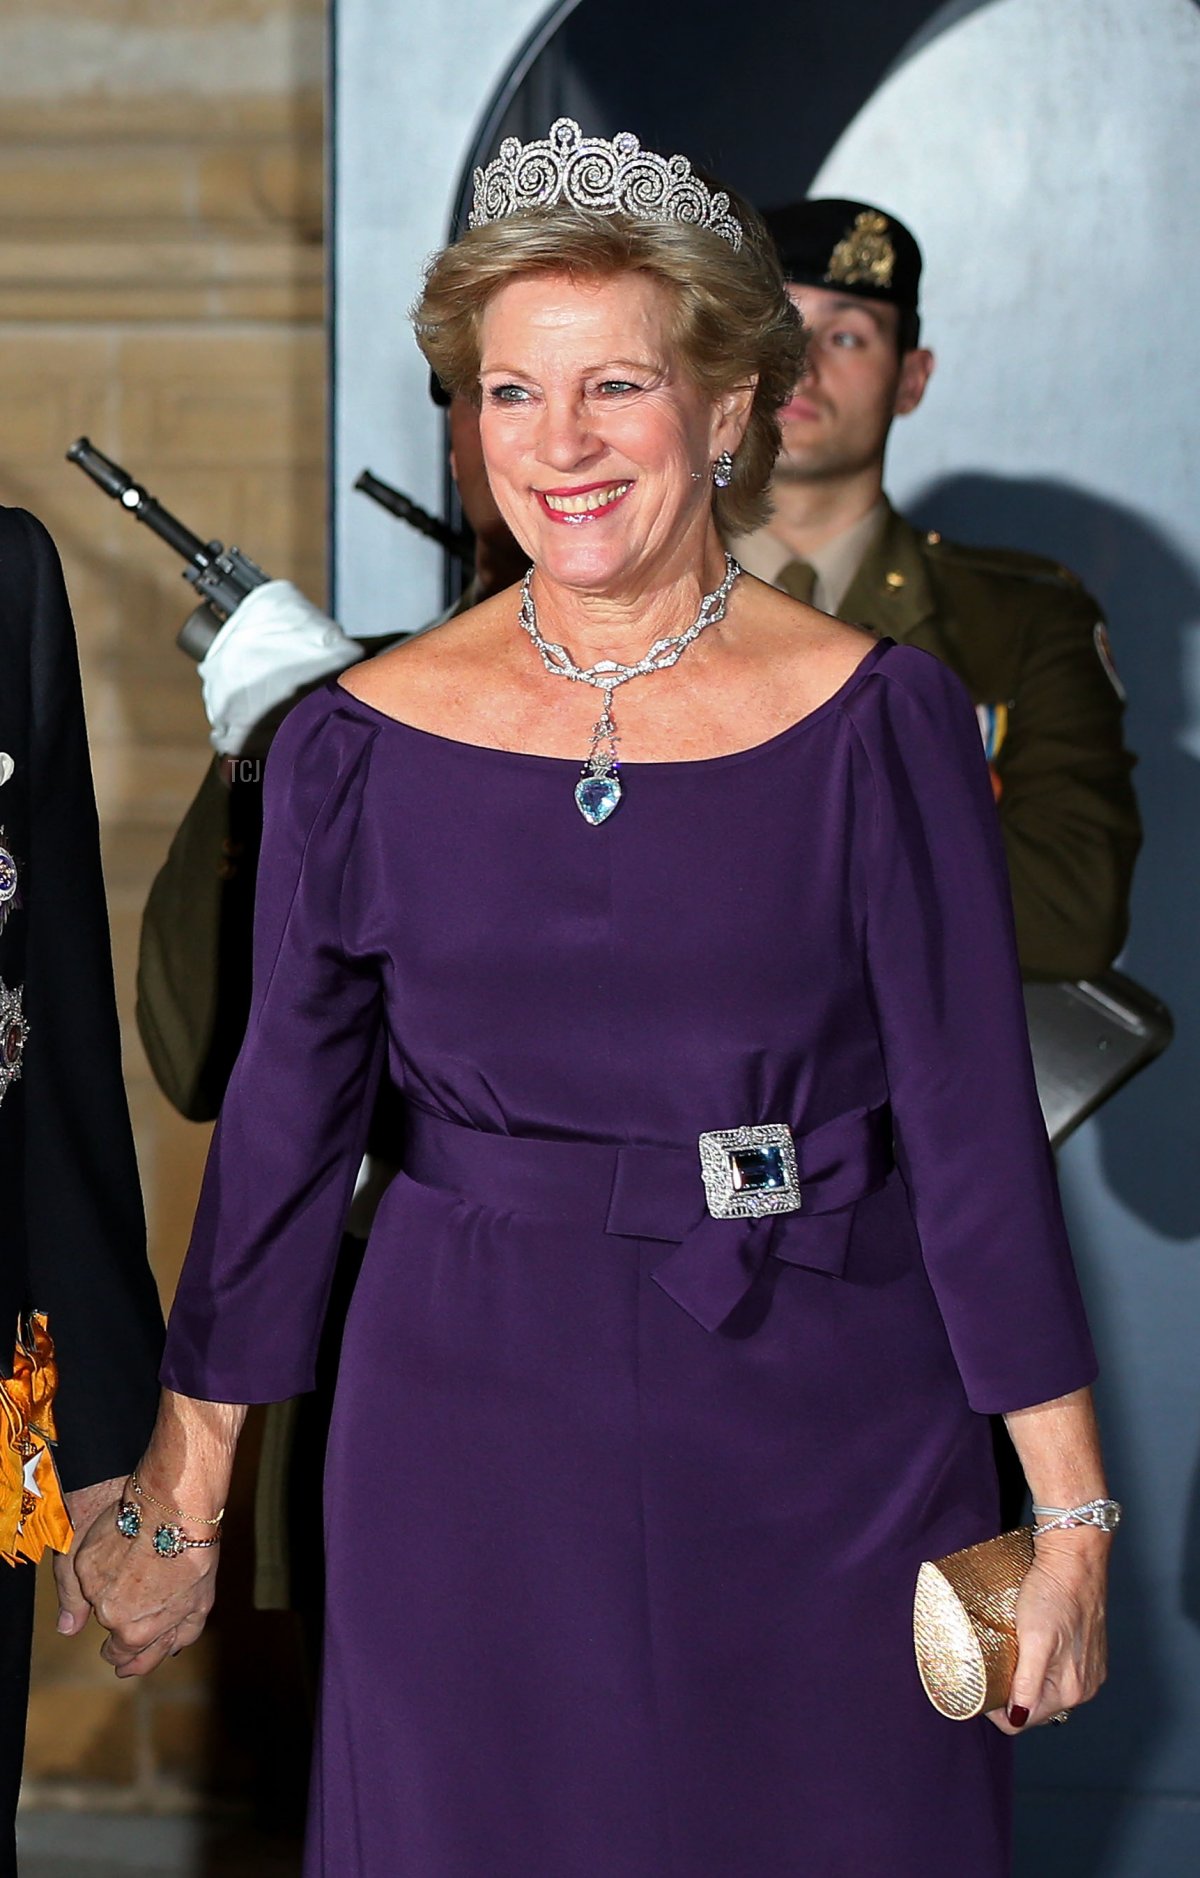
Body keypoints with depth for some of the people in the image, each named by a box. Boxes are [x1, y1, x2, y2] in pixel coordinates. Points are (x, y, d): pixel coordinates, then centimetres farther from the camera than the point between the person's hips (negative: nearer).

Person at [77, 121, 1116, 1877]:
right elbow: (280, 1123, 5)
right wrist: (182, 1503, 7)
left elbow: (976, 1119, -5)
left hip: (823, 1426, -1)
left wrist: (1074, 1515, -8)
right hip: (473, 1431, 1)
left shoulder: (878, 720, -6)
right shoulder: (366, 739, -1)